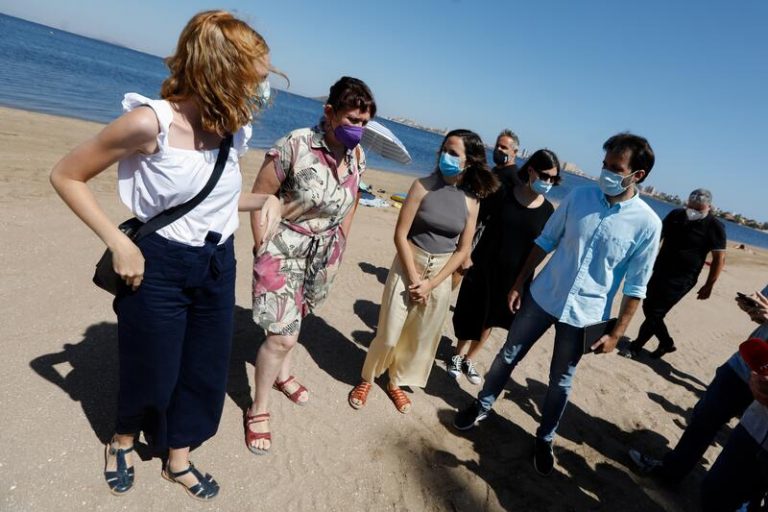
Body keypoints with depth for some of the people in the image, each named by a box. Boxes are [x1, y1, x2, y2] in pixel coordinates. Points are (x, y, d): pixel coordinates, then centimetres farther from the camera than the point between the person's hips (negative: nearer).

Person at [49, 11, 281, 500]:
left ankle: (179, 459, 42)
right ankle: (123, 440, 49)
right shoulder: (151, 122, -20)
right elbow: (67, 175, -9)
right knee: (150, 373, 13)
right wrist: (118, 242, -17)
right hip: (159, 267, -5)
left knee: (206, 371, 16)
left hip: (218, 265, 5)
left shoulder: (232, 129, -3)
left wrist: (267, 199, -6)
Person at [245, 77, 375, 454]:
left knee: (292, 320, 19)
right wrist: (263, 248, -11)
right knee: (283, 335, -5)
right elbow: (260, 196, -15)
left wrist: (339, 244, 13)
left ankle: (282, 374, 46)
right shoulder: (295, 145, -22)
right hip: (284, 251, -5)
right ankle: (258, 409, 18)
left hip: (324, 253, 5)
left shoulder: (357, 156, -3)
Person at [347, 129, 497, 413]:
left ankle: (396, 382, 37)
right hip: (408, 265, -3)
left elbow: (463, 250, -2)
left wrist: (431, 283, -9)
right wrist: (414, 278, -14)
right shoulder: (423, 186, -10)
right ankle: (367, 379, 29)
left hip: (441, 275, 3)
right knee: (389, 333, 2)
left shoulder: (471, 201, -3)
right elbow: (400, 235, -12)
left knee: (422, 336, 14)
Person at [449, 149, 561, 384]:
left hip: (515, 276, 2)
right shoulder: (503, 192, -10)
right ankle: (458, 356, 35)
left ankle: (469, 360, 36)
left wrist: (525, 277, 1)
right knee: (470, 316, 11)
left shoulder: (547, 210, -4)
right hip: (484, 267, -2)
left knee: (489, 320, 16)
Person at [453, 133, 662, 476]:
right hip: (542, 297, 2)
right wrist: (519, 283, 3)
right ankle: (482, 406, 38)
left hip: (585, 314, -1)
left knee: (561, 381, 14)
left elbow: (635, 286, -6)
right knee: (509, 356, 15)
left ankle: (545, 439, 37)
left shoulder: (648, 224, -12)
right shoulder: (579, 197, -7)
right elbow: (545, 241, 2)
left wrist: (616, 333, -5)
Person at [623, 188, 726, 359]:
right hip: (658, 272, 6)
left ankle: (635, 347, 10)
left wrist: (708, 286, -7)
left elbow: (719, 258, -8)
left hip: (681, 280, -6)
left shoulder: (714, 227, -11)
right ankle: (666, 343, 32)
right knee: (648, 308, 11)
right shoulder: (676, 215, 3)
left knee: (655, 313, -5)